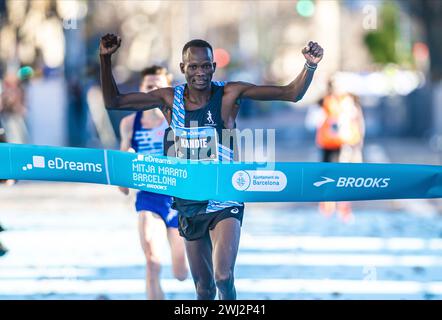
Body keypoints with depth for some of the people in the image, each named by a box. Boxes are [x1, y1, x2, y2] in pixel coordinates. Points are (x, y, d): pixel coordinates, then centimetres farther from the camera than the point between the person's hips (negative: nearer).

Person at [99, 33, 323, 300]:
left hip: (224, 201, -3)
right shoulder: (170, 99, 0)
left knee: (224, 278, -22)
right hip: (189, 205, 4)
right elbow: (113, 102, 4)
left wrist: (310, 67, -28)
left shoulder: (229, 95, -8)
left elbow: (292, 94, -11)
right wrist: (105, 60, -8)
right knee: (204, 289, 12)